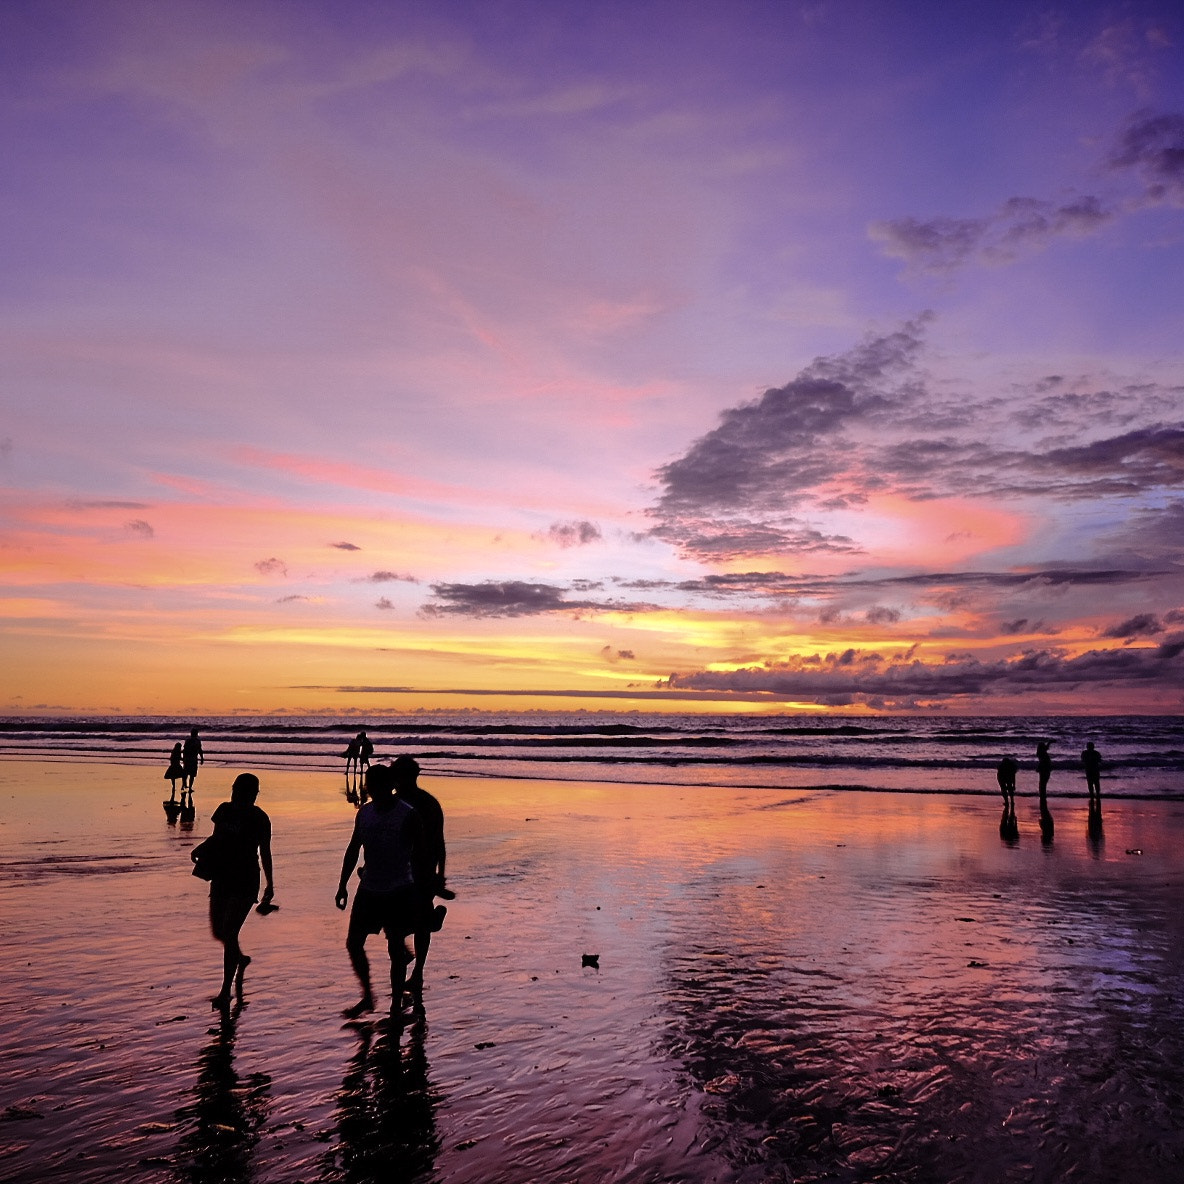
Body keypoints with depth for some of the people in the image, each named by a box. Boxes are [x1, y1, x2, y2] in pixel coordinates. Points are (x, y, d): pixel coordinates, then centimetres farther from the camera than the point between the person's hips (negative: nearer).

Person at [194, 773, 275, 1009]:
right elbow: (215, 841, 17)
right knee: (218, 931, 12)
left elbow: (265, 854, -1)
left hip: (245, 883, -6)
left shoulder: (259, 819, -9)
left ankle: (226, 993, 1)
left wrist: (270, 885, 2)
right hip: (221, 878, 6)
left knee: (229, 934, -9)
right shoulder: (224, 810, 4)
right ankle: (241, 959, 43)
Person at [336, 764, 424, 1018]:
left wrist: (419, 890, -11)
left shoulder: (408, 815, -10)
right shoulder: (364, 813, 4)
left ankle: (396, 1006, 16)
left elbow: (417, 854, -8)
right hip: (368, 890, 5)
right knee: (353, 943, 6)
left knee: (395, 949, 3)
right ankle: (367, 996, 25)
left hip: (398, 892, -5)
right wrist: (343, 885, 11)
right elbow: (353, 850, 12)